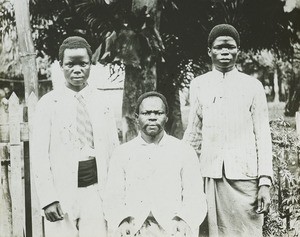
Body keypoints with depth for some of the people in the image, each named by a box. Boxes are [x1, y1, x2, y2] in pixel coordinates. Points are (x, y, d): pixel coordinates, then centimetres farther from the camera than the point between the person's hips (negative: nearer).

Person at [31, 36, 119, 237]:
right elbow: (40, 155, -2)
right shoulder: (48, 103, 3)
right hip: (62, 192, -1)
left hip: (97, 189, 1)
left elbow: (114, 150, 7)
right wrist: (48, 198, -10)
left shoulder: (102, 101, 9)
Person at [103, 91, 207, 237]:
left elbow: (195, 200, 7)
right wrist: (124, 221, -11)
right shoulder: (121, 154, 13)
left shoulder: (185, 152, 11)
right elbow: (112, 200, 8)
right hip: (134, 225, 1)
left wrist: (182, 221, -13)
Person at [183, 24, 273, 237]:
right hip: (209, 176, 2)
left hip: (244, 176, -1)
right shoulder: (199, 85, 9)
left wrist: (265, 182, -4)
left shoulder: (253, 86, 5)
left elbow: (263, 136, 3)